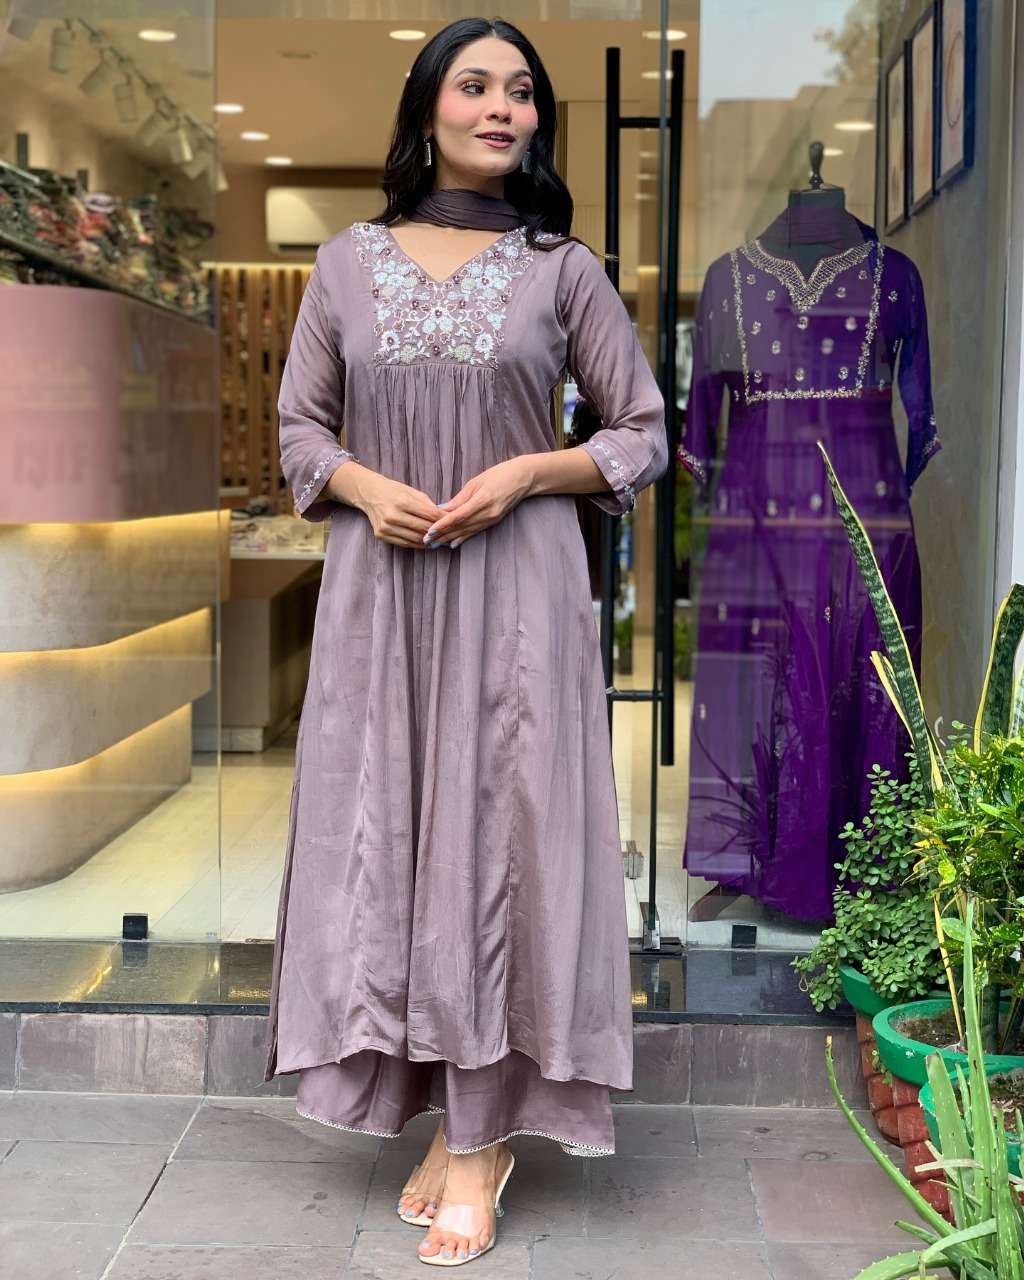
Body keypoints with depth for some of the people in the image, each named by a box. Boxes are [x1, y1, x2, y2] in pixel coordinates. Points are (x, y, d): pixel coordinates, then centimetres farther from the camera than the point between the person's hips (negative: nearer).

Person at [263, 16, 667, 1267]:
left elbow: (642, 434, 6)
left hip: (515, 583, -2)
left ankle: (482, 1133, 6)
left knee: (500, 831, -3)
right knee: (384, 832, 2)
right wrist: (364, 487, -8)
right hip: (379, 584, 2)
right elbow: (300, 424, 12)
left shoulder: (562, 268, 3)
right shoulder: (348, 260, 8)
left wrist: (526, 472, -10)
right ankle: (441, 1114, 16)